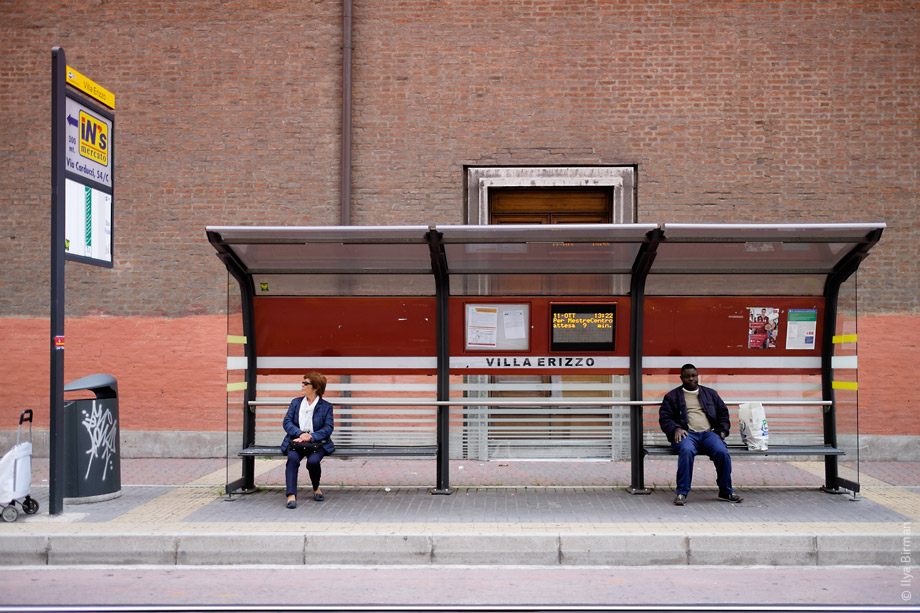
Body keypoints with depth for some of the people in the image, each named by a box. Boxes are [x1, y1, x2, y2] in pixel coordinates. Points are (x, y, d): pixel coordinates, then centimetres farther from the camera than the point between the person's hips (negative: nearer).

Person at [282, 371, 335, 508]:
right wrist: (300, 434, -14)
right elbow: (286, 422, 5)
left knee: (313, 461, -31)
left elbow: (328, 428, -3)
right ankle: (291, 495, -34)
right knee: (293, 458, -31)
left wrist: (311, 437, -20)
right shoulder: (296, 402, 16)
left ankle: (316, 488, 2)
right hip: (296, 440, 2)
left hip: (317, 442, -2)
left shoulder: (326, 407, 7)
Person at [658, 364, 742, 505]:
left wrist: (723, 430, 10)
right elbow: (664, 418, 9)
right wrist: (675, 429, -10)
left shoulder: (710, 393, 26)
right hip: (687, 434, -2)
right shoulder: (672, 396, 17)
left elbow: (723, 413, 28)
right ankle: (682, 493, -30)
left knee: (722, 452, -29)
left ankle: (726, 492, -12)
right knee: (686, 451, -37)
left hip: (709, 433, 2)